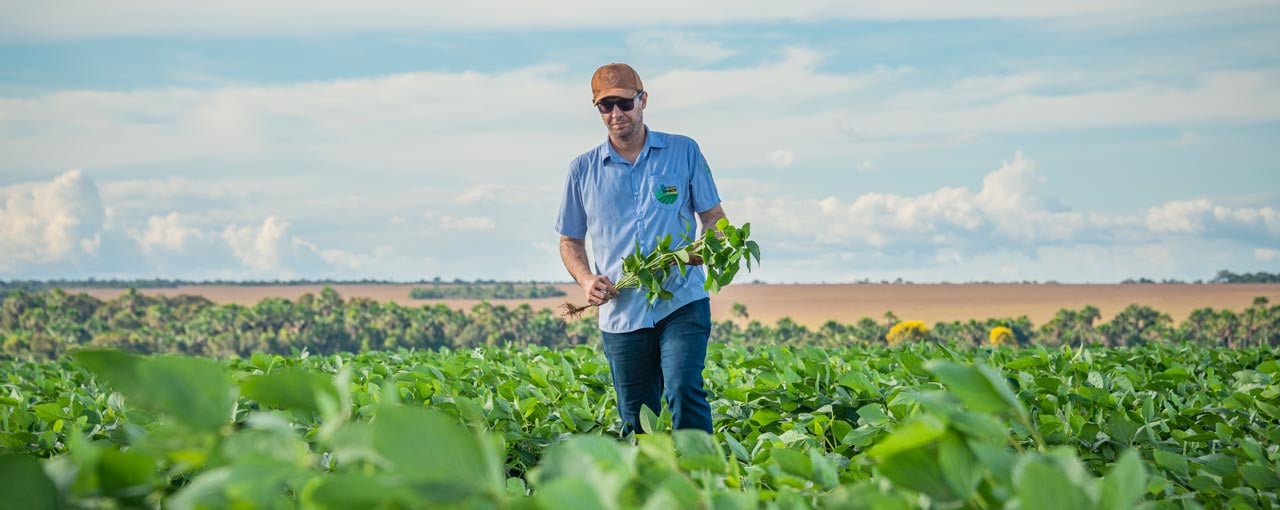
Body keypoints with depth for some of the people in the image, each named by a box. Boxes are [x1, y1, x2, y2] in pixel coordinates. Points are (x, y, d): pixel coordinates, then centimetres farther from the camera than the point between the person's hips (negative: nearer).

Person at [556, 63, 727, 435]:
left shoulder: (684, 152, 6)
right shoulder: (583, 170, 10)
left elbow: (713, 216, 10)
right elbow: (570, 241, 17)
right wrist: (585, 279, -4)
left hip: (682, 304, -2)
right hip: (621, 312, 2)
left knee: (684, 391, -21)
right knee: (636, 424, 5)